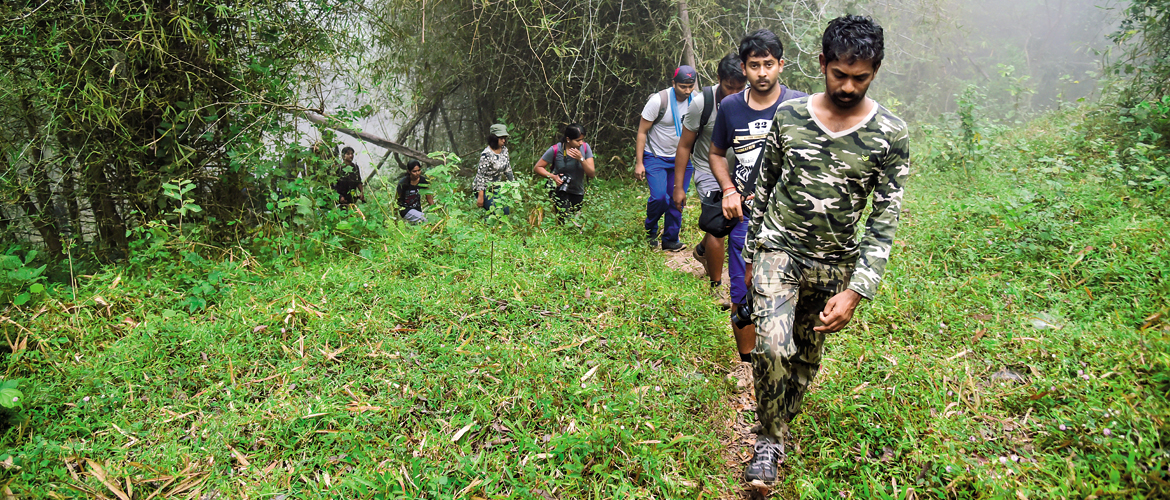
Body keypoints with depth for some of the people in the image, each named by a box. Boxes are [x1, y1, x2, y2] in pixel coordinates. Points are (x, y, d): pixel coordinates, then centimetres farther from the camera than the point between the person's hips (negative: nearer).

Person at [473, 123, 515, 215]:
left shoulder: (504, 150, 0)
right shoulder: (487, 154, -23)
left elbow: (508, 170, 12)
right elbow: (480, 175, -22)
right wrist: (480, 196, -23)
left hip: (495, 187, 8)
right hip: (484, 188, -8)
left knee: (506, 212, 6)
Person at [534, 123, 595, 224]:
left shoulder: (585, 148, -8)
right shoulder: (555, 150, -16)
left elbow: (591, 174, -11)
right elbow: (537, 168, -7)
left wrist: (581, 159, -26)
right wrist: (553, 176, -23)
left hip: (578, 192, 4)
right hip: (559, 190, -4)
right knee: (565, 221, -20)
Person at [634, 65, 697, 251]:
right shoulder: (659, 101, -15)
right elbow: (642, 132, -10)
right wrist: (639, 163, -13)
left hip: (681, 159, 4)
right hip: (656, 157, -4)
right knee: (659, 197, -16)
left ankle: (670, 240, 18)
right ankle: (650, 229, 13)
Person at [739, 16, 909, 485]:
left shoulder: (891, 135, -9)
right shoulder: (788, 116, -4)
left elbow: (885, 218, -9)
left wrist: (856, 291, -16)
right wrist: (751, 254, 11)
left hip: (836, 264, 1)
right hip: (779, 248, -1)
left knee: (807, 357, 11)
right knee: (773, 346, -19)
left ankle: (781, 426, 36)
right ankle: (770, 439, 2)